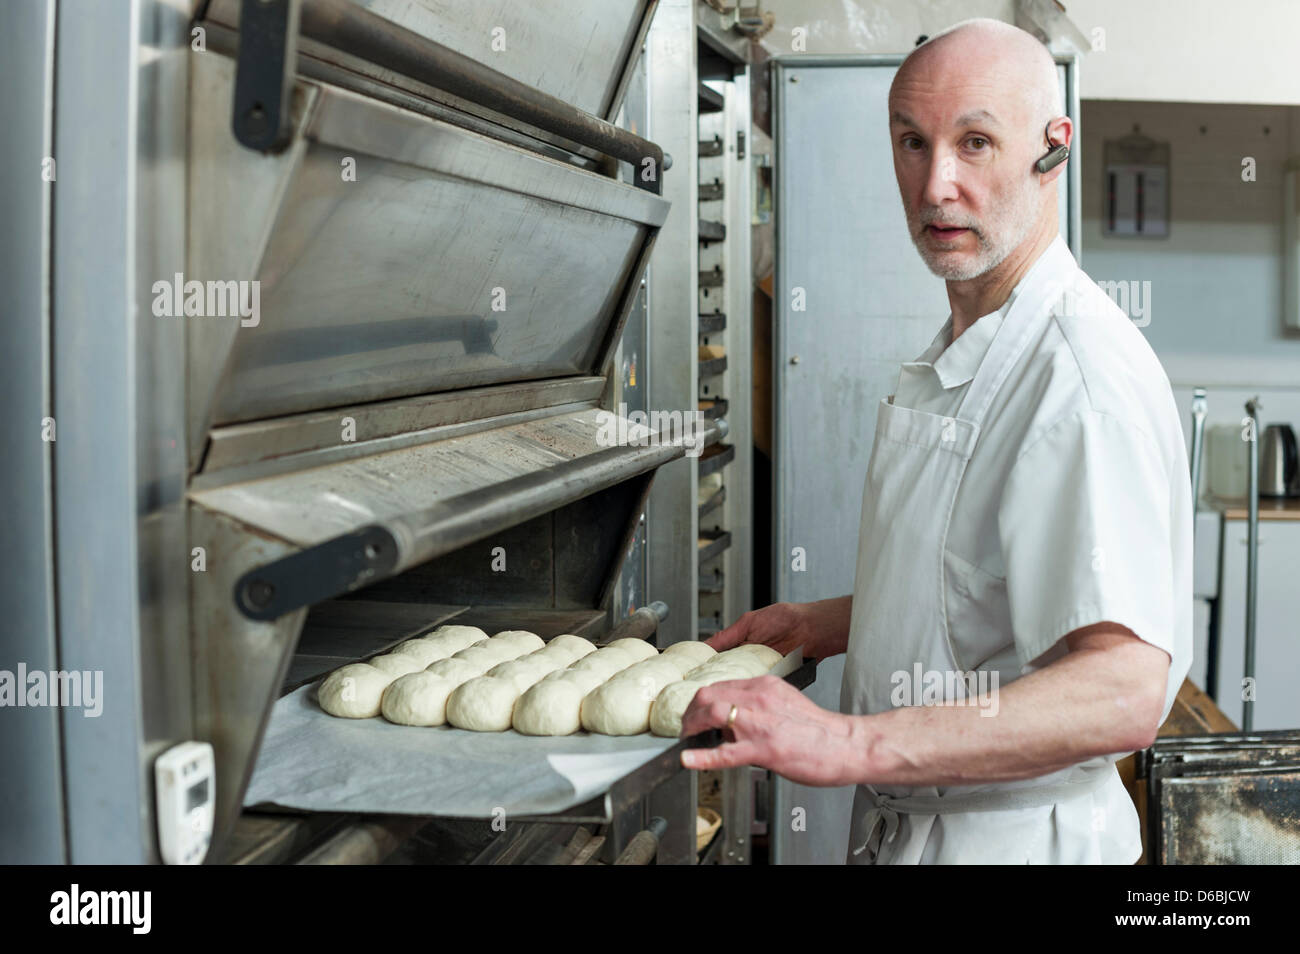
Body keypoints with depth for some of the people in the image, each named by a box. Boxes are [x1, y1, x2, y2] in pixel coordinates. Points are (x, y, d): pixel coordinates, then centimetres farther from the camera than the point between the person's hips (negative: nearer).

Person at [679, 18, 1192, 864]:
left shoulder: (1086, 373, -24)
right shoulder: (956, 362, 8)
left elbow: (1124, 693, -33)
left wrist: (853, 745, -39)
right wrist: (826, 625, 10)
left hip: (1013, 839, -9)